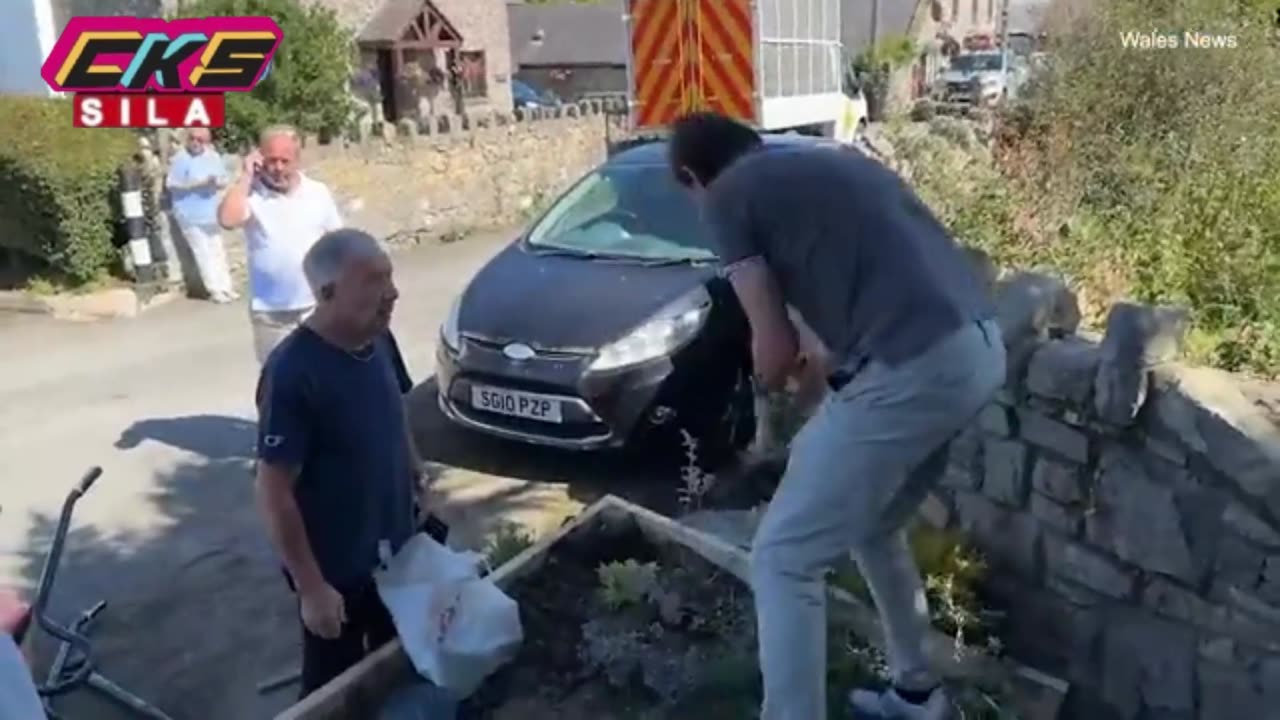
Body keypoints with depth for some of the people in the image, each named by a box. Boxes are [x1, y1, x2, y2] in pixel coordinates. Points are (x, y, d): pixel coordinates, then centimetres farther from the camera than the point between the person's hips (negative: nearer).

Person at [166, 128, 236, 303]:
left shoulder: (213, 156, 4)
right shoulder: (181, 159, -13)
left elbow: (224, 180, 8)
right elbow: (171, 184, -16)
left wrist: (217, 182, -16)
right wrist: (198, 183, -22)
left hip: (211, 214, 6)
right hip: (191, 215, -6)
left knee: (218, 251, 12)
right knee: (203, 253, -5)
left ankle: (225, 287, 20)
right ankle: (215, 290, 0)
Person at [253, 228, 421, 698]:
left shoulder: (379, 341, -6)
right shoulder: (291, 373, -28)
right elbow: (274, 492, -23)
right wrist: (311, 586, -19)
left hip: (395, 549, 7)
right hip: (336, 568, -6)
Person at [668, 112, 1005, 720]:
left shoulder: (726, 195, 3)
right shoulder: (832, 162, 26)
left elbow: (775, 349, 0)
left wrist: (774, 377, 24)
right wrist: (830, 366, 40)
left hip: (913, 369, -9)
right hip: (980, 348, 9)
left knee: (783, 559, 5)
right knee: (871, 528, 29)